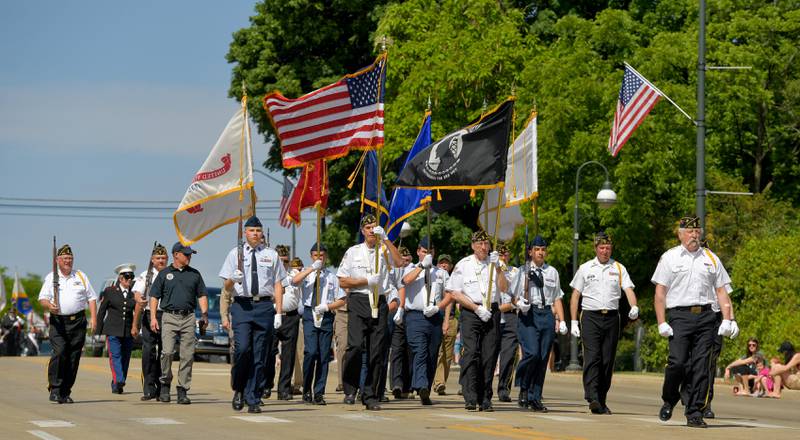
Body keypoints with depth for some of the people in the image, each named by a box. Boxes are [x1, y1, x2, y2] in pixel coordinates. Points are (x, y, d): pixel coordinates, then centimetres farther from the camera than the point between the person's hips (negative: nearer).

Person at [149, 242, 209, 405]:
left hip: (189, 318, 2)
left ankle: (183, 391, 3)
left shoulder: (194, 274, 14)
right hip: (169, 316, -2)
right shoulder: (164, 274, 7)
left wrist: (204, 315, 3)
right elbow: (154, 296, 7)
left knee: (187, 355, -2)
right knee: (167, 352, -14)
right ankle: (165, 384, 6)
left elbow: (202, 295, 16)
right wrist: (153, 317, -3)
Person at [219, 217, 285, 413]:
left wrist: (278, 312, 2)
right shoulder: (235, 253, 10)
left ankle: (253, 400, 3)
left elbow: (278, 284, 11)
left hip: (264, 305, 1)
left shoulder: (271, 255, 13)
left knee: (260, 354, -1)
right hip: (242, 305, -1)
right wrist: (233, 279, -15)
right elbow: (226, 286, 9)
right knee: (242, 348, -18)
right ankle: (238, 389, 3)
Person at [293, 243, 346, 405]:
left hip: (326, 317, 2)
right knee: (311, 352, -15)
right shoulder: (307, 273, 9)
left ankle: (319, 393, 5)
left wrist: (327, 307, -7)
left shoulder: (332, 277, 10)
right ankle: (306, 390, -2)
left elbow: (341, 300, 10)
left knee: (324, 355, 0)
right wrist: (312, 268, -17)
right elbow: (295, 281, -13)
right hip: (310, 315, -1)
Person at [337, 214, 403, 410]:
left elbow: (399, 262, -10)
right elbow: (342, 281, 7)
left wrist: (385, 239, -11)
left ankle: (370, 396, 6)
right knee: (356, 345, -17)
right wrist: (366, 281, -4)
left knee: (376, 350, 1)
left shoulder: (384, 250, 11)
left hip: (379, 303, 2)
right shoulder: (353, 252, 10)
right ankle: (350, 390, -4)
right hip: (358, 301, -2)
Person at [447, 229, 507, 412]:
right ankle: (470, 398, -19)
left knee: (489, 355, -2)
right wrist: (477, 308, -6)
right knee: (471, 352, -15)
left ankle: (485, 399, 2)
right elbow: (455, 293, 1)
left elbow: (504, 287, 0)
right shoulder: (463, 265, 6)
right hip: (470, 313, -2)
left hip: (492, 312, 2)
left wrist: (497, 267, -11)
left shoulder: (494, 263, 12)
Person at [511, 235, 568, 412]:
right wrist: (520, 303, -15)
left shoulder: (552, 272, 16)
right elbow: (514, 295, 6)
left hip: (547, 315, 4)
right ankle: (524, 387, 2)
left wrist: (561, 320, 10)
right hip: (528, 315, -4)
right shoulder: (523, 271, 6)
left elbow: (557, 298, 18)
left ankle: (535, 399, 7)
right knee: (532, 353, -20)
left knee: (543, 358, 1)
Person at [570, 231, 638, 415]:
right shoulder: (585, 268, 8)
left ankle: (602, 400, 10)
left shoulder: (619, 268, 11)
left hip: (611, 317, 2)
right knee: (592, 357, -15)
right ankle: (592, 398, -25)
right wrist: (573, 322, 2)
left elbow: (629, 289, 0)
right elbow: (575, 296, 9)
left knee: (608, 360, 3)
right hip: (591, 317, -2)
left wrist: (634, 307, -21)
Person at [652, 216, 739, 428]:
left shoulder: (711, 259, 16)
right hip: (679, 315, -3)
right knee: (677, 362, -14)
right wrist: (662, 323, -6)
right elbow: (660, 293, 3)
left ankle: (695, 413, 0)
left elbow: (721, 291, 15)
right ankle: (669, 400, 12)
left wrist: (728, 319, 3)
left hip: (705, 315, 3)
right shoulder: (669, 258, 8)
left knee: (701, 365, -4)